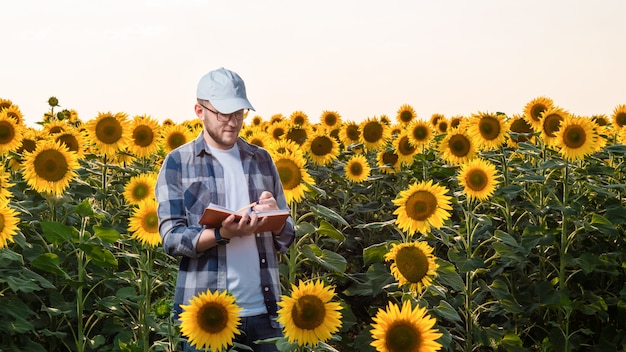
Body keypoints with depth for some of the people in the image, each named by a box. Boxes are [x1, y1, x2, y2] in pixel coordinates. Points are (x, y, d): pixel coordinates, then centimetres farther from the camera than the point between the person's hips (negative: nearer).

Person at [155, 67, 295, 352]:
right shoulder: (177, 163, 1)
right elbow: (172, 239, -7)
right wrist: (222, 234, -22)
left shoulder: (262, 159, 10)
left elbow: (287, 236, 11)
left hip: (263, 309, 3)